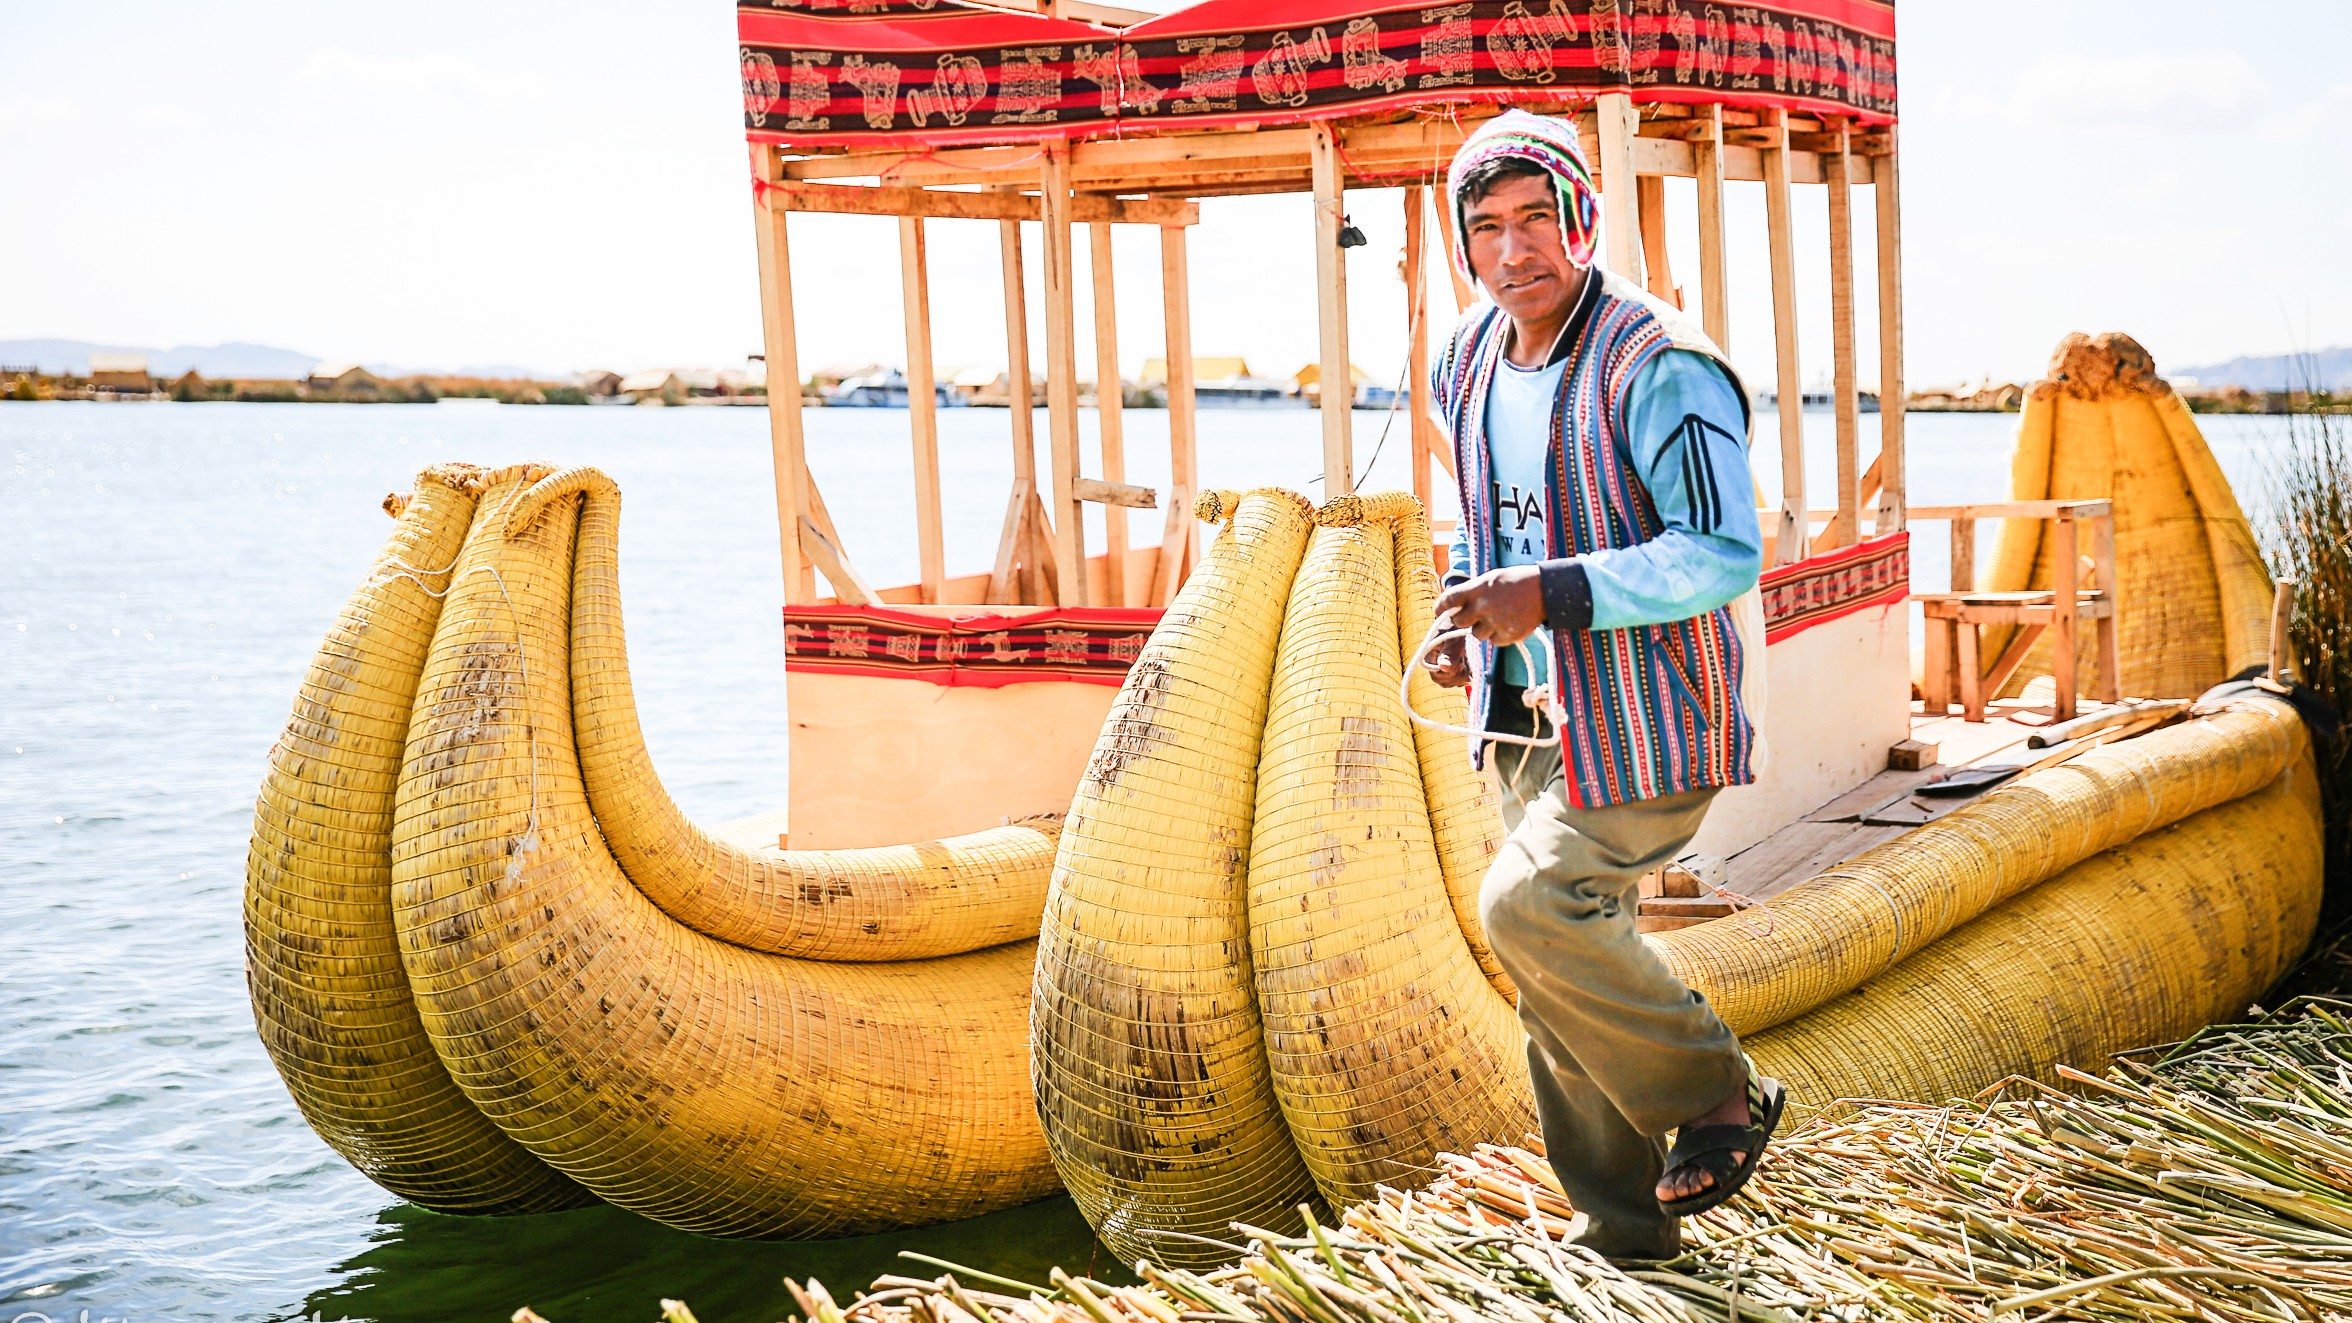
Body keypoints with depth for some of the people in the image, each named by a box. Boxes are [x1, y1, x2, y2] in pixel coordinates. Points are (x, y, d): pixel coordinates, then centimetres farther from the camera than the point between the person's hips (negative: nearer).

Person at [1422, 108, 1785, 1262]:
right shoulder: (1467, 365, 6)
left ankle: (1719, 1095, 4)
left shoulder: (1658, 366, -18)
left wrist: (1550, 595, -28)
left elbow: (1725, 556, -23)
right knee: (1557, 969, 10)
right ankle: (1621, 1225, 25)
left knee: (1530, 906, -19)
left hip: (1650, 714, -8)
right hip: (1537, 714, 8)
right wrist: (1466, 611, 3)